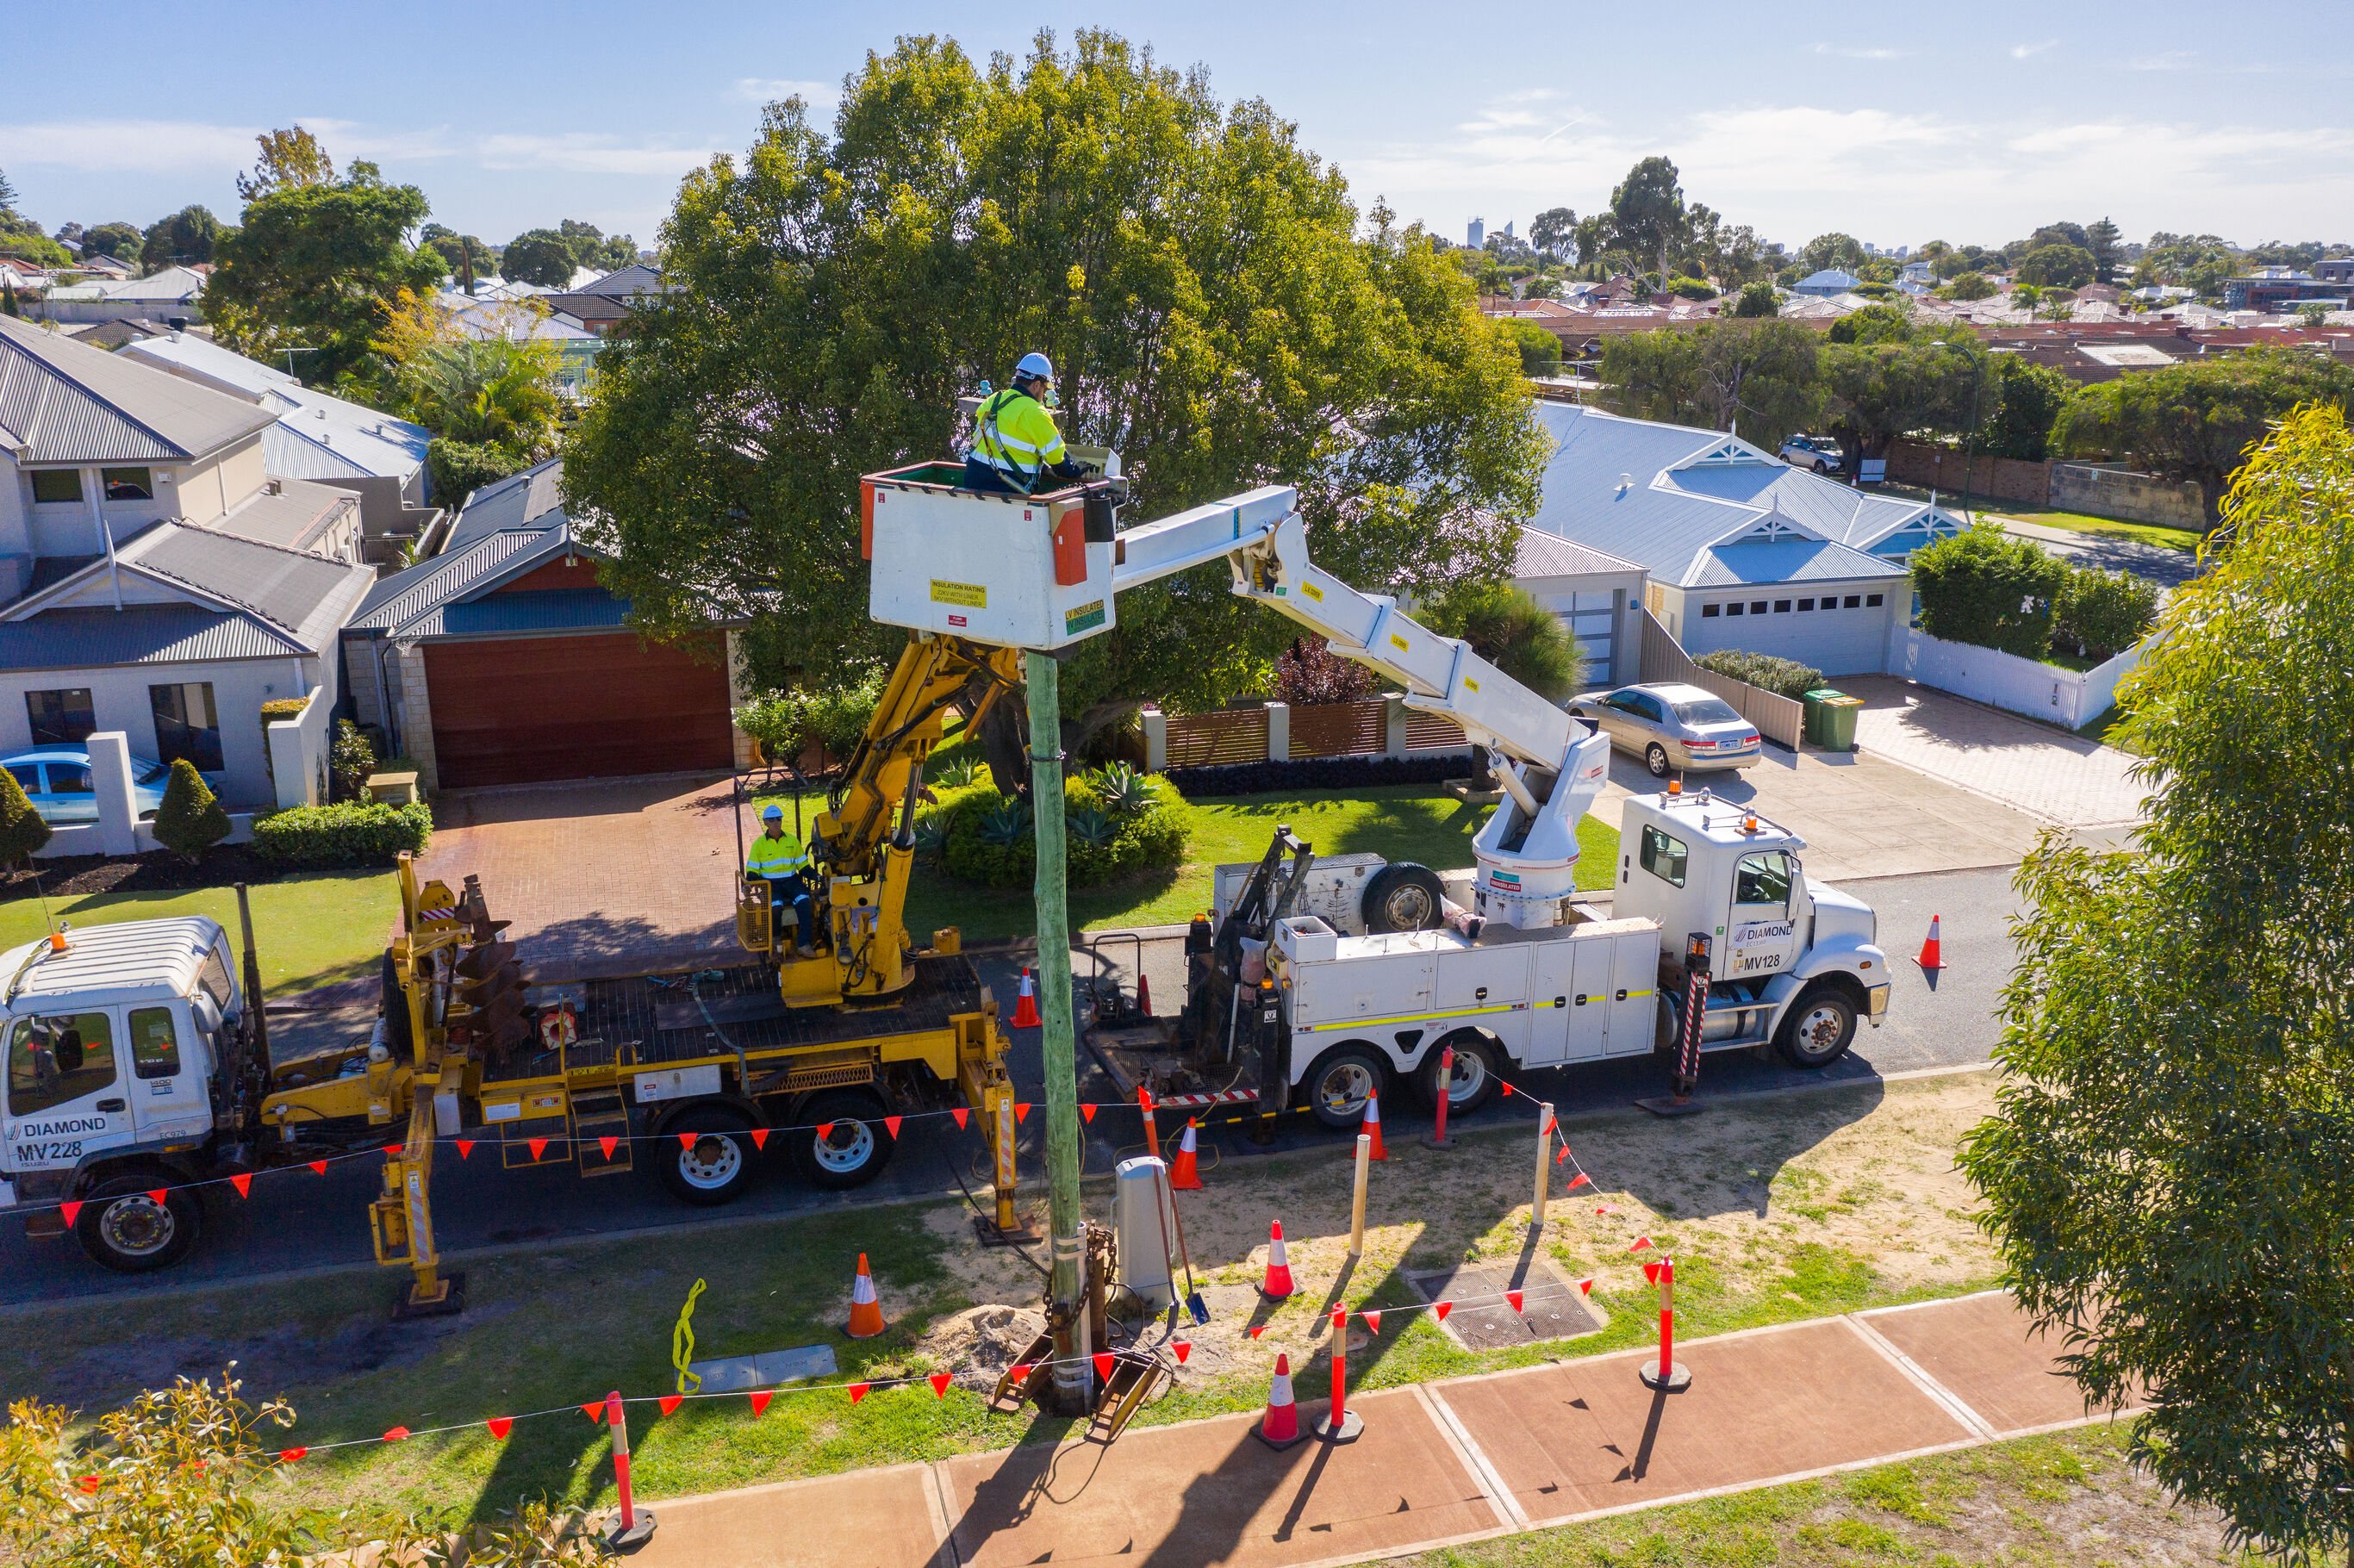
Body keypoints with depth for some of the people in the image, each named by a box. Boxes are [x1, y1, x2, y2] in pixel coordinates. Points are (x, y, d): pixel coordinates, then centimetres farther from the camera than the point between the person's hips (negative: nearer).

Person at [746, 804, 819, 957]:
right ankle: (775, 940, -4)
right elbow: (752, 871, 5)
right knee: (776, 906, -33)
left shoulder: (792, 840, 9)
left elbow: (802, 865, 11)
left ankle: (804, 944, -26)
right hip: (771, 883, -2)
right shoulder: (759, 844, 3)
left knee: (804, 901, -29)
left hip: (792, 881, 2)